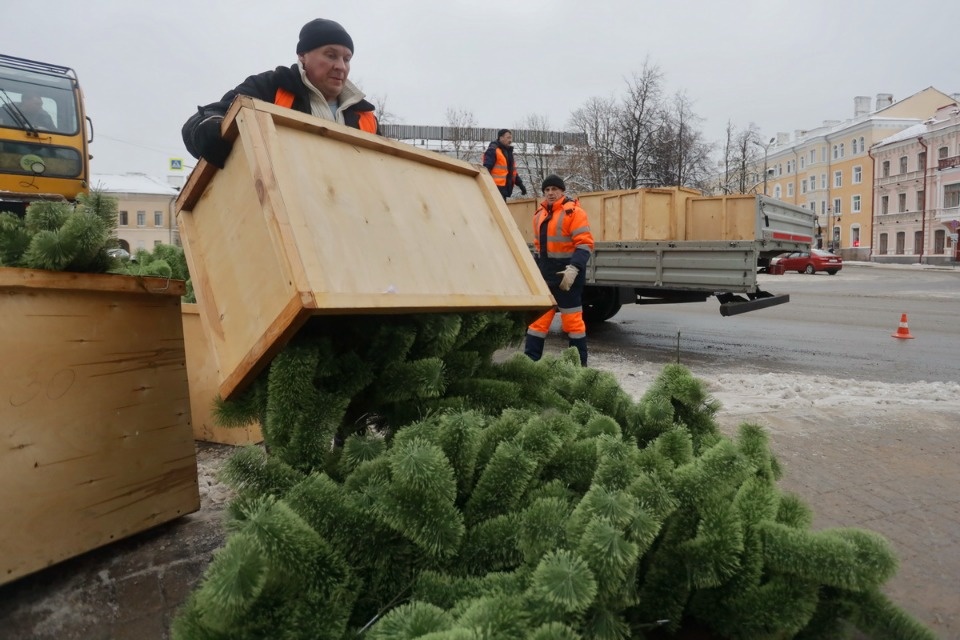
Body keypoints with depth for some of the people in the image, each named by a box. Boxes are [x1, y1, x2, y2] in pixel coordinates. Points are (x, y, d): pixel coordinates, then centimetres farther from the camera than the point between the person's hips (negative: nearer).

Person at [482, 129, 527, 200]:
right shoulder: (493, 151, -8)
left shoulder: (508, 151, 22)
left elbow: (512, 171, 28)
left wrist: (520, 184, 23)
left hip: (503, 188, 10)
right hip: (496, 189, -10)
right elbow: (486, 169, -18)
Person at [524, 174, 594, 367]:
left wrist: (574, 268, -28)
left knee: (572, 319, 1)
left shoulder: (574, 212, -10)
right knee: (538, 317, 6)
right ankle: (530, 359, 11)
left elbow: (585, 244, -17)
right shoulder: (540, 214, 13)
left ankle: (579, 363, 11)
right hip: (545, 274, 7)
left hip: (567, 274, -7)